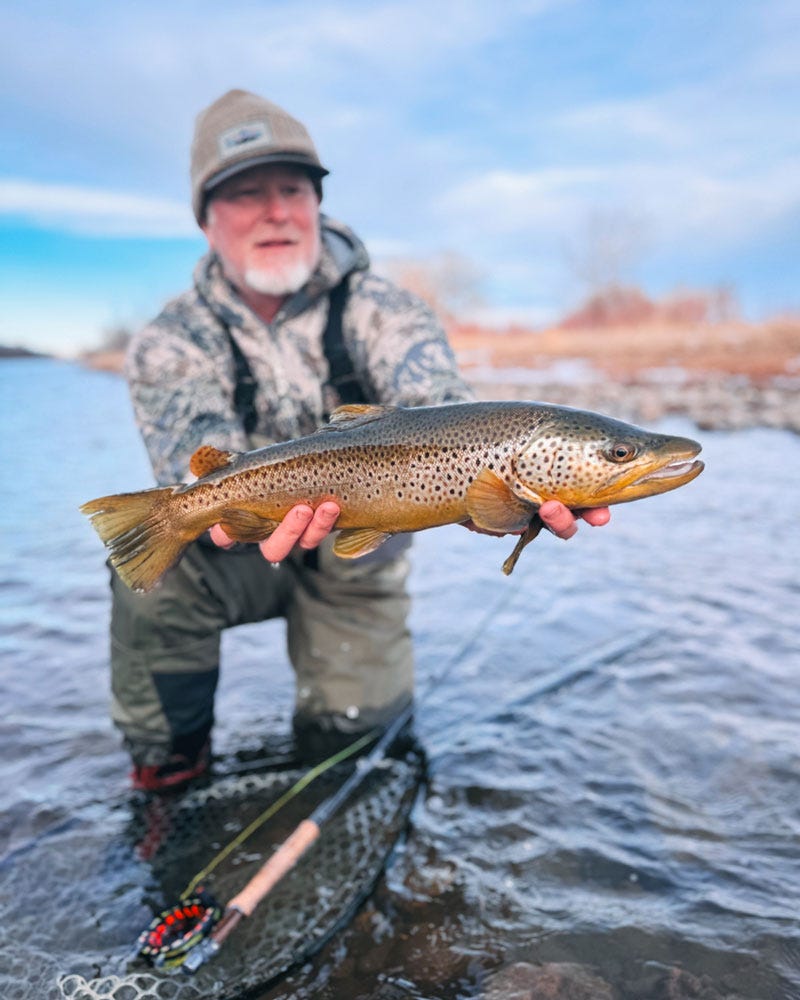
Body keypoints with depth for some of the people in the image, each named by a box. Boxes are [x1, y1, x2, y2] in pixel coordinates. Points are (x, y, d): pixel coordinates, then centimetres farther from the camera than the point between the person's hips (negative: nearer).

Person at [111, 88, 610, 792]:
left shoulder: (380, 309, -15)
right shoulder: (172, 342, -13)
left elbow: (435, 404, -35)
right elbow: (199, 452, -33)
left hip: (357, 560, 0)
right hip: (241, 556, 0)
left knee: (344, 732, -5)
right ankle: (167, 763, -1)